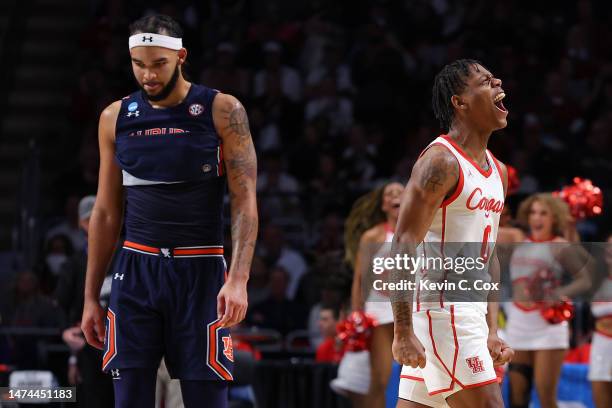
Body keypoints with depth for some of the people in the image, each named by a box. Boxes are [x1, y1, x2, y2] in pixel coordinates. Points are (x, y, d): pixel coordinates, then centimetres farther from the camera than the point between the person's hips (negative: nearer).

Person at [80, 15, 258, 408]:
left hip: (200, 272, -3)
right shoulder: (116, 117, 7)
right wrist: (91, 297, 11)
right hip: (136, 271, 3)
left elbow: (245, 202, -7)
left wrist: (238, 279, -20)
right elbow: (106, 213, 13)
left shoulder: (222, 111, -3)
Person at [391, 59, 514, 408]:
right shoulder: (441, 161, -13)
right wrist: (403, 332, -22)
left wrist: (492, 331, 16)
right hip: (441, 310, -9)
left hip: (471, 311, 9)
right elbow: (404, 246, -18)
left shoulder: (497, 170, 16)